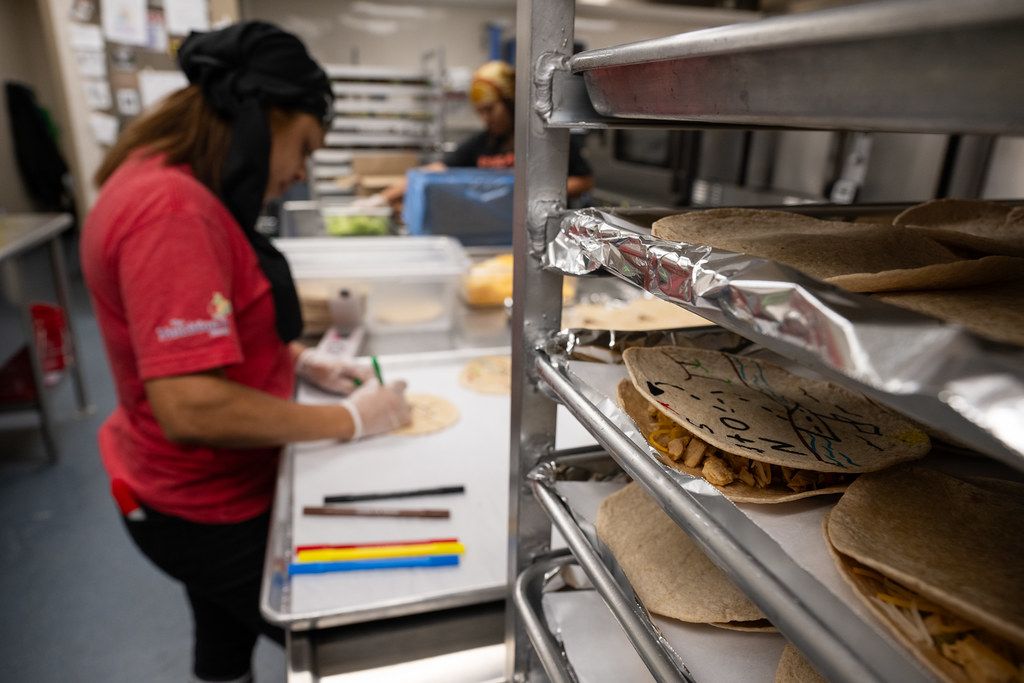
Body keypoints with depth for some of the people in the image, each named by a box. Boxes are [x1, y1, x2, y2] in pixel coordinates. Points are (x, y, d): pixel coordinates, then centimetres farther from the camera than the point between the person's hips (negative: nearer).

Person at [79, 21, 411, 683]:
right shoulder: (170, 210, -30)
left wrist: (303, 360, 2)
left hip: (213, 485, 9)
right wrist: (350, 419, -23)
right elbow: (191, 408, -35)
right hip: (206, 507, -9)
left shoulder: (172, 187, 3)